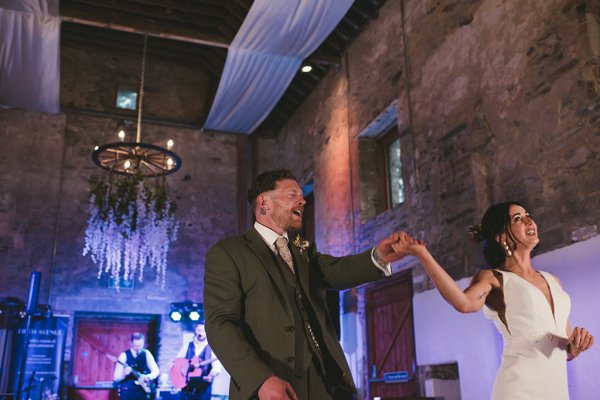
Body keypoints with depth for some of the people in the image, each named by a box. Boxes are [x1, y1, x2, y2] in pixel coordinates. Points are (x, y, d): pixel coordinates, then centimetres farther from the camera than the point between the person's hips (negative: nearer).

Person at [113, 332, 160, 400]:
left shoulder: (146, 354, 5)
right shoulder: (124, 355, -4)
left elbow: (156, 370, 5)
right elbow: (116, 378, -4)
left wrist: (149, 376, -15)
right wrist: (124, 374, -25)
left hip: (143, 390, 3)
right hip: (128, 391, -3)